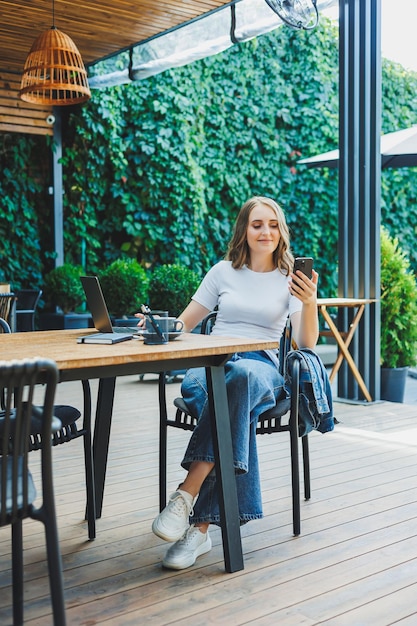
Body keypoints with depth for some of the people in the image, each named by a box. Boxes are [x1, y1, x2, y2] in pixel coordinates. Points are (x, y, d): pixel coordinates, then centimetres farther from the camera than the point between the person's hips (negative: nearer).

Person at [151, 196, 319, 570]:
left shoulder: (289, 279, 11)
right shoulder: (223, 271, 15)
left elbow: (306, 343, 0)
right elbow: (184, 324, 16)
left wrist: (310, 303, -19)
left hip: (261, 367, -1)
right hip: (210, 363, 1)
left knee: (241, 377, -41)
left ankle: (188, 493, -45)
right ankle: (201, 526, -43)